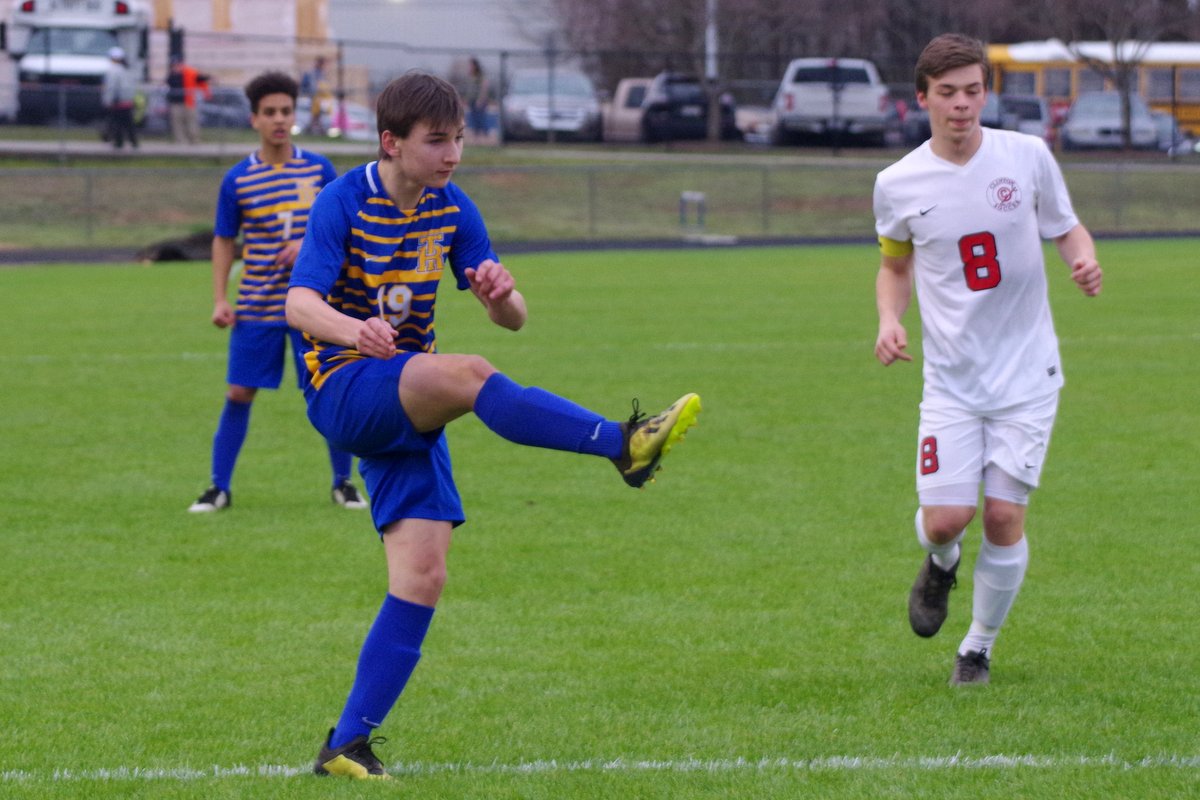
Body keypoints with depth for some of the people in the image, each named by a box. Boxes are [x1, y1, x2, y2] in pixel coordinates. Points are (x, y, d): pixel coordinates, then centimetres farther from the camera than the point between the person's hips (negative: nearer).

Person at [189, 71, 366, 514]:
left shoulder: (319, 169, 1)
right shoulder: (237, 180, -1)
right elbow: (223, 241, 6)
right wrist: (220, 300, -2)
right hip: (255, 307, 0)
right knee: (238, 394, 0)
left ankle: (343, 482, 17)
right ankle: (219, 486, 11)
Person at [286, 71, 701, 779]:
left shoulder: (452, 209, 6)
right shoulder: (345, 202, -10)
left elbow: (514, 319, 6)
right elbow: (300, 302, -24)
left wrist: (501, 293, -20)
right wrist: (353, 330, -46)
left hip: (411, 411, 6)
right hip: (343, 392, -6)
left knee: (423, 577, -5)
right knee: (469, 374, -35)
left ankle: (349, 744, -1)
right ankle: (625, 444, -39)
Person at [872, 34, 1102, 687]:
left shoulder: (1027, 156, -4)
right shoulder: (898, 184, -3)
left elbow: (1067, 229, 10)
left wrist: (1086, 262, -12)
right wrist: (889, 320, -4)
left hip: (1027, 374, 0)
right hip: (951, 380, 0)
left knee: (1004, 516, -7)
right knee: (945, 520, -11)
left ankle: (979, 647, 16)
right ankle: (941, 564, 29)